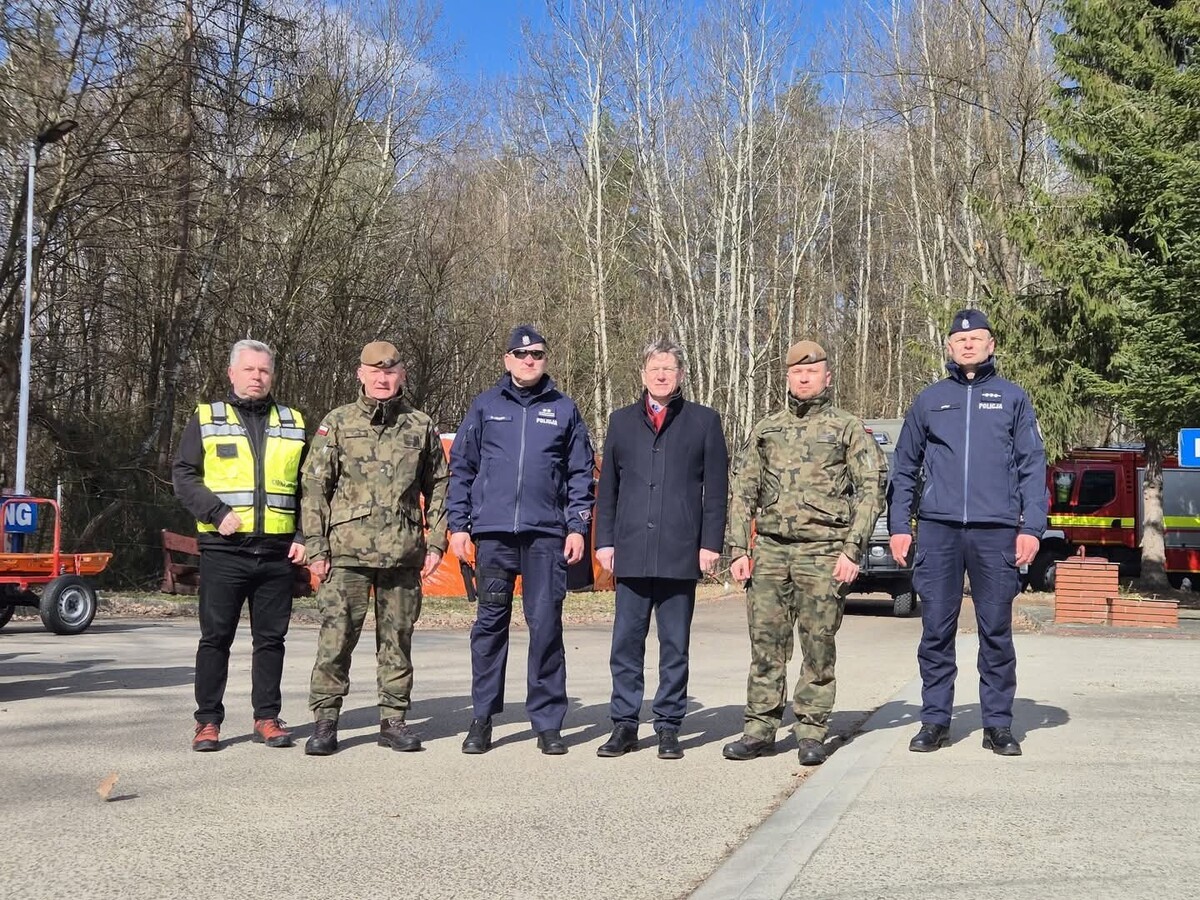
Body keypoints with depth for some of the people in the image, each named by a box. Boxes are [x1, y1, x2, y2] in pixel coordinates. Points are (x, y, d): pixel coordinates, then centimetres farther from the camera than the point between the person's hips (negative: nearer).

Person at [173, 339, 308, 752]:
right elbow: (184, 475, 1)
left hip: (278, 551, 2)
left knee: (271, 638, 7)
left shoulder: (293, 424, 14)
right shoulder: (206, 418, 6)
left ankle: (267, 718, 16)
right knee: (215, 637, 3)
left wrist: (303, 536, 3)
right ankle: (208, 721, 11)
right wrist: (218, 513, -13)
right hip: (223, 549, -2)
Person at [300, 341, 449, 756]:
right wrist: (316, 547, -4)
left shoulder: (421, 426, 10)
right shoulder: (337, 423, 5)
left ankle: (393, 719, 18)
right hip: (347, 551, -2)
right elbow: (315, 487, 3)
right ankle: (324, 719, 7)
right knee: (336, 636, -3)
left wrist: (436, 542, 6)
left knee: (397, 639, 8)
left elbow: (438, 487, 14)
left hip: (403, 553, 2)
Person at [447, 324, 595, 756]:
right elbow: (461, 469, 10)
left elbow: (581, 473, 9)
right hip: (492, 531, 0)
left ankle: (547, 722, 8)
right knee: (490, 623, 5)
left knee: (546, 626, 0)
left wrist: (578, 527, 1)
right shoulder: (485, 406, 10)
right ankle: (482, 718, 14)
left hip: (547, 534, 0)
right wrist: (458, 525, 3)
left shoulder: (564, 409, 10)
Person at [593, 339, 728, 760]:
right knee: (626, 642, 3)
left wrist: (710, 543, -4)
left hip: (681, 552, -2)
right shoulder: (622, 421, 14)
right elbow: (607, 486, 14)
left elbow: (716, 488, 4)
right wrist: (605, 540, 6)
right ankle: (624, 724, 11)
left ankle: (669, 727, 12)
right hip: (631, 551, 2)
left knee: (675, 644, 4)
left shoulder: (703, 421, 7)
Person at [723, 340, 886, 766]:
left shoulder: (848, 428, 7)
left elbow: (871, 488, 0)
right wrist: (738, 548, 6)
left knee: (818, 644, 0)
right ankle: (761, 728, 9)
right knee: (765, 642, 2)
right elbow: (743, 491, 16)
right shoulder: (766, 429, 17)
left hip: (823, 551, -3)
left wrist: (852, 550, -9)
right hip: (770, 550, 3)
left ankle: (811, 732, 8)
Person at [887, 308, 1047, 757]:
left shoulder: (1012, 398, 10)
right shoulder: (929, 400, 13)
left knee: (996, 630, 2)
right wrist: (899, 526, 7)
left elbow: (1033, 466, 7)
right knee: (936, 629, 2)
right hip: (937, 529, 1)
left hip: (996, 531, -1)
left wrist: (1031, 526, -2)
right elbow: (905, 468, 15)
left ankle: (998, 723, 11)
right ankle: (935, 719, 11)